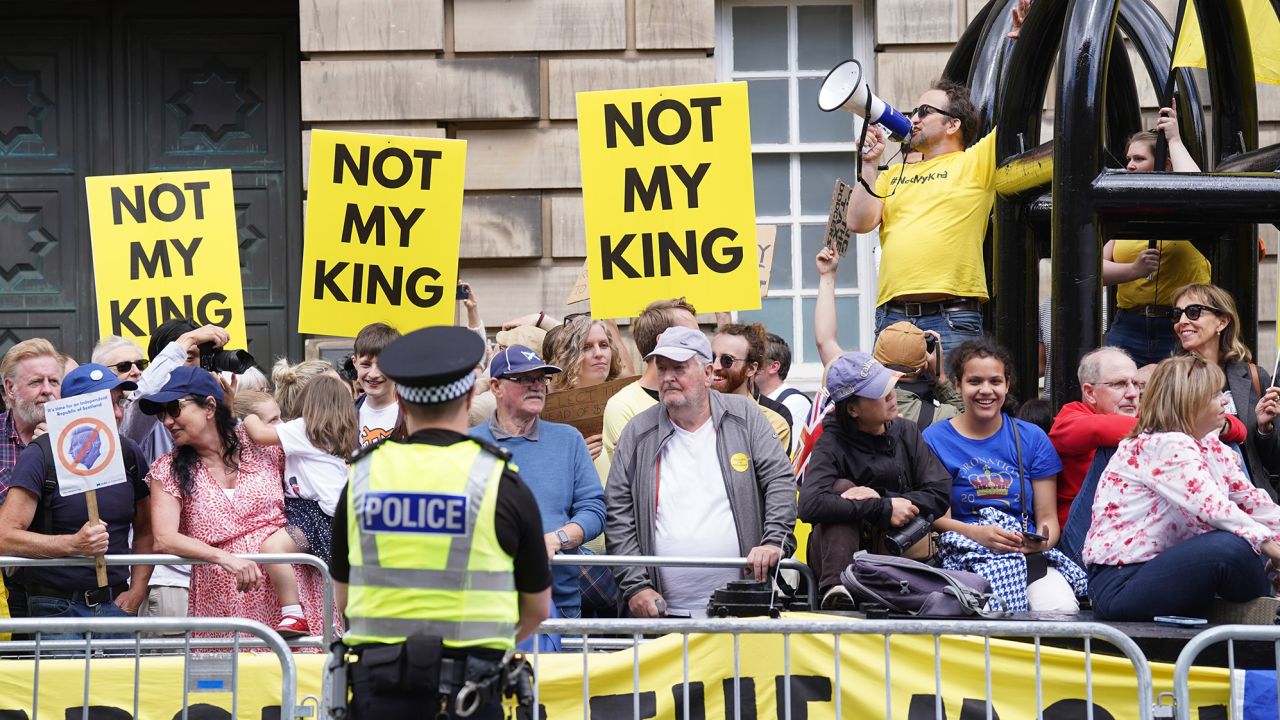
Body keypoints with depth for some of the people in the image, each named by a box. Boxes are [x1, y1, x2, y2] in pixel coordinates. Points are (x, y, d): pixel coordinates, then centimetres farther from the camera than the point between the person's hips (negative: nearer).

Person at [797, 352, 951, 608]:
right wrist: (883, 509, -27)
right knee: (844, 487, -28)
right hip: (837, 557, -3)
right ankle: (835, 589, -39)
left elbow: (940, 494, -5)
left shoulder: (905, 432, 4)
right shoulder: (832, 445, -9)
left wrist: (882, 500, -21)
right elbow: (809, 505, -27)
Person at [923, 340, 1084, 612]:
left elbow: (1048, 516, 11)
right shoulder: (934, 439, 8)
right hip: (965, 553, -3)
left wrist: (1042, 540, -14)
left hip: (1031, 553, 3)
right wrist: (976, 533, -20)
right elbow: (935, 516, 1)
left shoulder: (1032, 439, 14)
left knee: (1062, 609, -30)